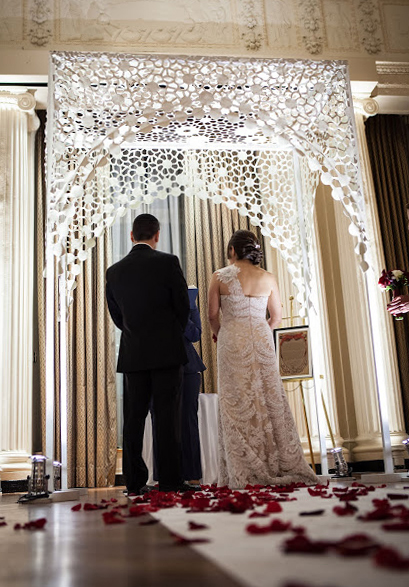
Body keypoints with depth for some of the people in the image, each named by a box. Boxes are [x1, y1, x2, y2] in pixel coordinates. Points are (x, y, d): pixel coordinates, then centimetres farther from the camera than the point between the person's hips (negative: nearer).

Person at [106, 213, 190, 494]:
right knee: (167, 415, -1)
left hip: (132, 354, 4)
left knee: (134, 417, 7)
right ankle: (170, 479, 1)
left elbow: (116, 315, 12)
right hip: (166, 351, -3)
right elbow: (183, 306, -1)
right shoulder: (168, 262, -4)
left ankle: (135, 481, 10)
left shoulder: (114, 271, 7)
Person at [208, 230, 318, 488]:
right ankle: (282, 465, 11)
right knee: (271, 400, 8)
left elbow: (213, 315, -2)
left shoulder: (220, 276, -2)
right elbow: (276, 317, 7)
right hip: (262, 341, 2)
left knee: (237, 405, 2)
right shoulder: (267, 278, 4)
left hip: (232, 341, -2)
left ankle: (245, 472, 4)